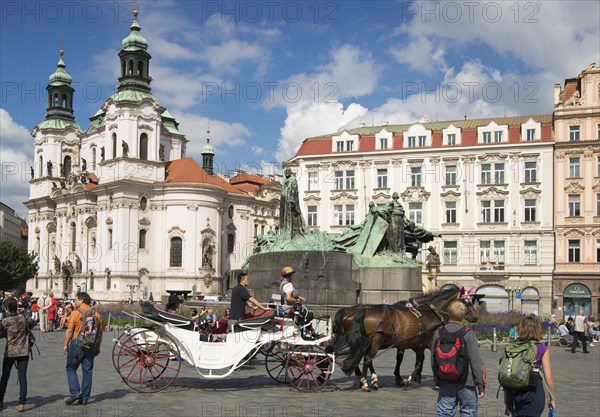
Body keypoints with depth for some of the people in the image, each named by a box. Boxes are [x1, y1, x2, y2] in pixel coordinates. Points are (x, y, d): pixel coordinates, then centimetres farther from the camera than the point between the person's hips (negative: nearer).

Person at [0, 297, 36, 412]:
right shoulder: (23, 318, 1)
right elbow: (33, 322, 19)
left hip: (10, 352, -2)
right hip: (23, 352, 2)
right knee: (22, 377, 0)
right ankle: (21, 404, -4)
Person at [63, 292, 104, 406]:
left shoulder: (76, 313, -9)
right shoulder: (96, 314, 7)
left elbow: (69, 330, -11)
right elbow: (100, 333, 10)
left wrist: (66, 345, -1)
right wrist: (98, 348, 17)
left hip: (77, 345, -4)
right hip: (91, 346, 4)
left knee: (71, 368, 11)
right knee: (87, 371, 8)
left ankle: (75, 392, -2)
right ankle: (84, 398, 11)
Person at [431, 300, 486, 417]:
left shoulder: (439, 332, 0)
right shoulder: (468, 333, -12)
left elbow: (433, 359, 6)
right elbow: (475, 361, -12)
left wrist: (438, 379, 19)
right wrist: (481, 385, -5)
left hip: (445, 382, 4)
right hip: (466, 381, -3)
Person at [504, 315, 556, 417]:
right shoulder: (542, 349, -4)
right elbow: (548, 377, -6)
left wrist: (506, 395, 13)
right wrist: (552, 398, 6)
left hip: (514, 392, 3)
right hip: (533, 392, -3)